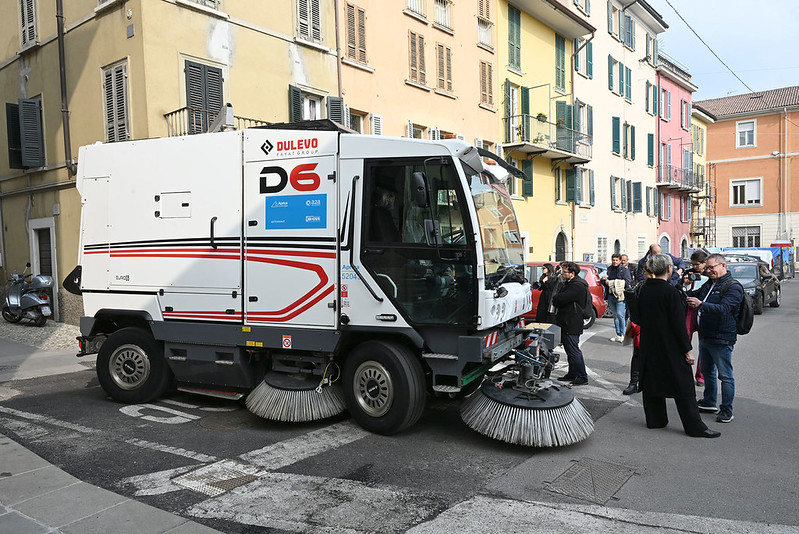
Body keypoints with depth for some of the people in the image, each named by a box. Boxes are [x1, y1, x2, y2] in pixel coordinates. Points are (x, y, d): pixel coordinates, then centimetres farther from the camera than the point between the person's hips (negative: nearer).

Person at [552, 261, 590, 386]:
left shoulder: (577, 286, -20)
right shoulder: (570, 283, 16)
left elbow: (561, 299, -25)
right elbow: (560, 297, 18)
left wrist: (554, 299, -5)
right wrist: (557, 300, -4)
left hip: (572, 325, -11)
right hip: (567, 323, 11)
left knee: (573, 350, -6)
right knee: (570, 349, 17)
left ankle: (582, 377, 1)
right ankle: (572, 374, 27)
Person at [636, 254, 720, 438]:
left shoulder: (644, 290, 2)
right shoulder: (671, 292, -19)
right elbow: (679, 324, -17)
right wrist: (687, 350, -12)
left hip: (649, 345, 7)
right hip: (670, 347, -7)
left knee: (652, 382, 15)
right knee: (683, 387, 1)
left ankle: (655, 419, 24)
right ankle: (695, 427, 8)